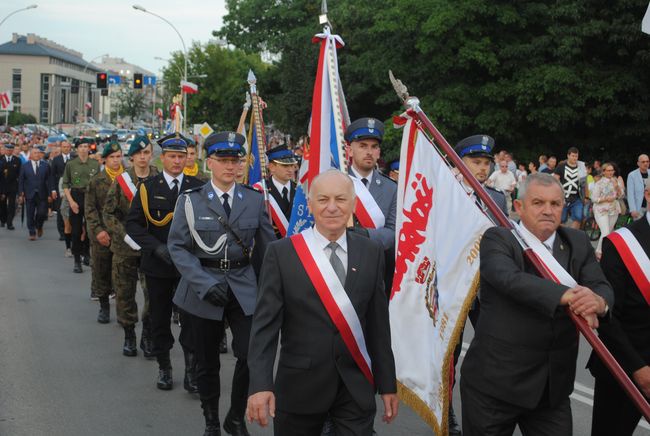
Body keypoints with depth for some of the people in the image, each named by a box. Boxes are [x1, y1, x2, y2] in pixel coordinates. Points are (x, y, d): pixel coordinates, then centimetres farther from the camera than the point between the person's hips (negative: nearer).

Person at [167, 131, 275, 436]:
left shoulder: (254, 200, 3)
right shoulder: (190, 201, -1)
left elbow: (268, 248, 5)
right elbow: (177, 246, -4)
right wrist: (204, 283, -15)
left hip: (243, 286, 1)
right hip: (204, 287, 0)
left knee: (251, 354, -10)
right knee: (207, 362, 9)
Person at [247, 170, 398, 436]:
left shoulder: (372, 252, 3)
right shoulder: (282, 253, -5)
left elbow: (379, 323, 6)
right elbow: (265, 324, -8)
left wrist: (387, 384, 7)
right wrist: (260, 384, -18)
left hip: (356, 388, 2)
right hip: (300, 387, -1)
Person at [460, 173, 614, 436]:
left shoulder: (578, 243, 7)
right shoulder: (497, 239, -8)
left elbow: (602, 287, -6)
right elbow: (509, 278, -27)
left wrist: (600, 302, -31)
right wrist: (566, 296, -40)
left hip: (553, 386, 4)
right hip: (495, 382, -4)